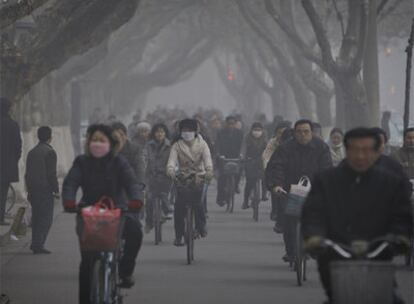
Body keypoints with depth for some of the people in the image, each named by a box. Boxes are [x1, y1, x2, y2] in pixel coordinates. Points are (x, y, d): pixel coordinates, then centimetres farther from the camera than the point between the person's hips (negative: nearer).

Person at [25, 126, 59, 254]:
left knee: (36, 217, 13)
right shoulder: (50, 152, -10)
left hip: (33, 190, 7)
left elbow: (27, 173, 15)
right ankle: (38, 244, -12)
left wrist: (29, 190, 19)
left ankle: (36, 244, 14)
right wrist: (56, 190, -8)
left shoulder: (32, 152, 13)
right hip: (45, 189, -7)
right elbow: (51, 174, -15)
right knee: (46, 218, -5)